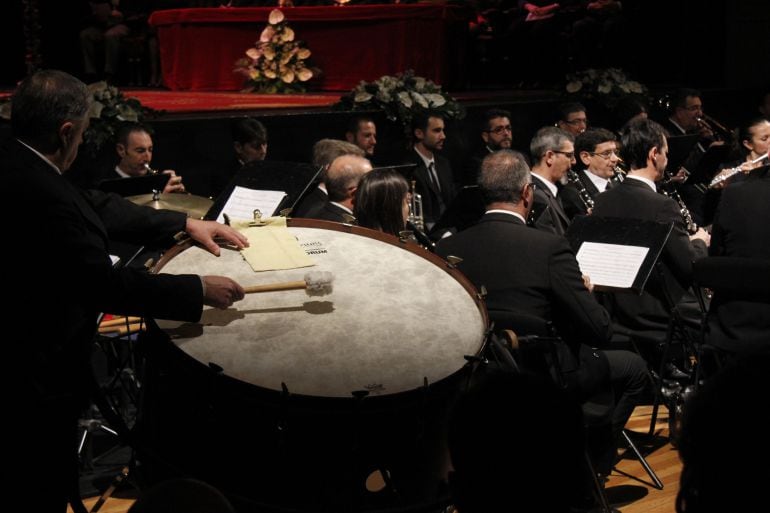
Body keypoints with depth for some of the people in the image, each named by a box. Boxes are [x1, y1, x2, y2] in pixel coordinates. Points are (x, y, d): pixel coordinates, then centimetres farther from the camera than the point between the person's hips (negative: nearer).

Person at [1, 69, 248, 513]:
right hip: (36, 379, -10)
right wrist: (200, 290, -19)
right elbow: (107, 285, -28)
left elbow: (95, 206, 8)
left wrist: (185, 223, 10)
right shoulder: (43, 195, -31)